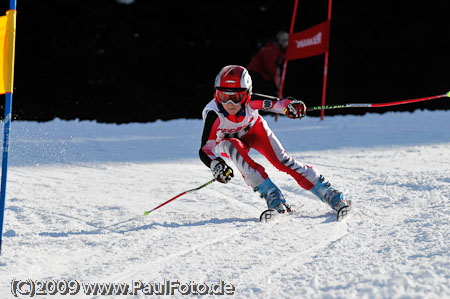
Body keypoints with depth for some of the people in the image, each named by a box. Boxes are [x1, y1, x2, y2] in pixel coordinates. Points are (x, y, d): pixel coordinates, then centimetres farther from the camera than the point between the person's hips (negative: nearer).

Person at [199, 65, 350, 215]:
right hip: (228, 140, -1)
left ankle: (326, 192, -6)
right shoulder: (213, 113, -38)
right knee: (234, 148, -34)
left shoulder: (251, 102, -35)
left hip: (254, 129, 1)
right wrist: (215, 164, -58)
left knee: (281, 160, -15)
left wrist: (290, 105, -48)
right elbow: (205, 149, -38)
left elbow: (275, 104, -25)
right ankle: (270, 193, -28)